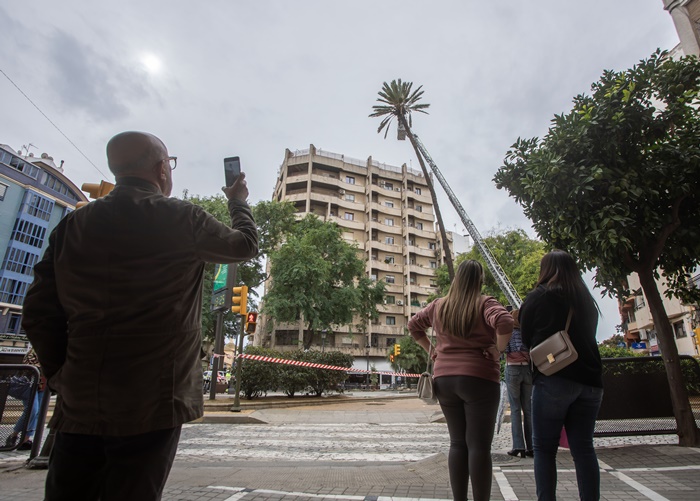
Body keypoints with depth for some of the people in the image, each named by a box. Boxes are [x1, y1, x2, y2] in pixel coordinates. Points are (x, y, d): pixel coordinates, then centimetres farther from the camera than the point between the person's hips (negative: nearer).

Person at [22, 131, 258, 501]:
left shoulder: (72, 225, 6)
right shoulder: (180, 218, -8)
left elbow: (39, 314, 6)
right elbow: (246, 245, 8)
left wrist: (62, 374, 16)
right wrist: (239, 203, 26)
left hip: (78, 405, 5)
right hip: (150, 403, -5)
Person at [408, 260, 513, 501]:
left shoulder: (439, 306, 9)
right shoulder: (484, 303, -6)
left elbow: (413, 324, 18)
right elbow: (505, 323, -24)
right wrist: (497, 351, -11)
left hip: (444, 378, 5)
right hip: (478, 378, -4)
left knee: (457, 443, 15)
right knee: (479, 445, 3)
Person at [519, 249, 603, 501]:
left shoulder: (538, 297, -3)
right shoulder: (587, 300, 14)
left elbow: (526, 337, 2)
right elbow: (587, 338, 22)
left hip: (554, 379, -6)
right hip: (590, 380, 6)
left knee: (544, 447, 2)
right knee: (583, 447, 10)